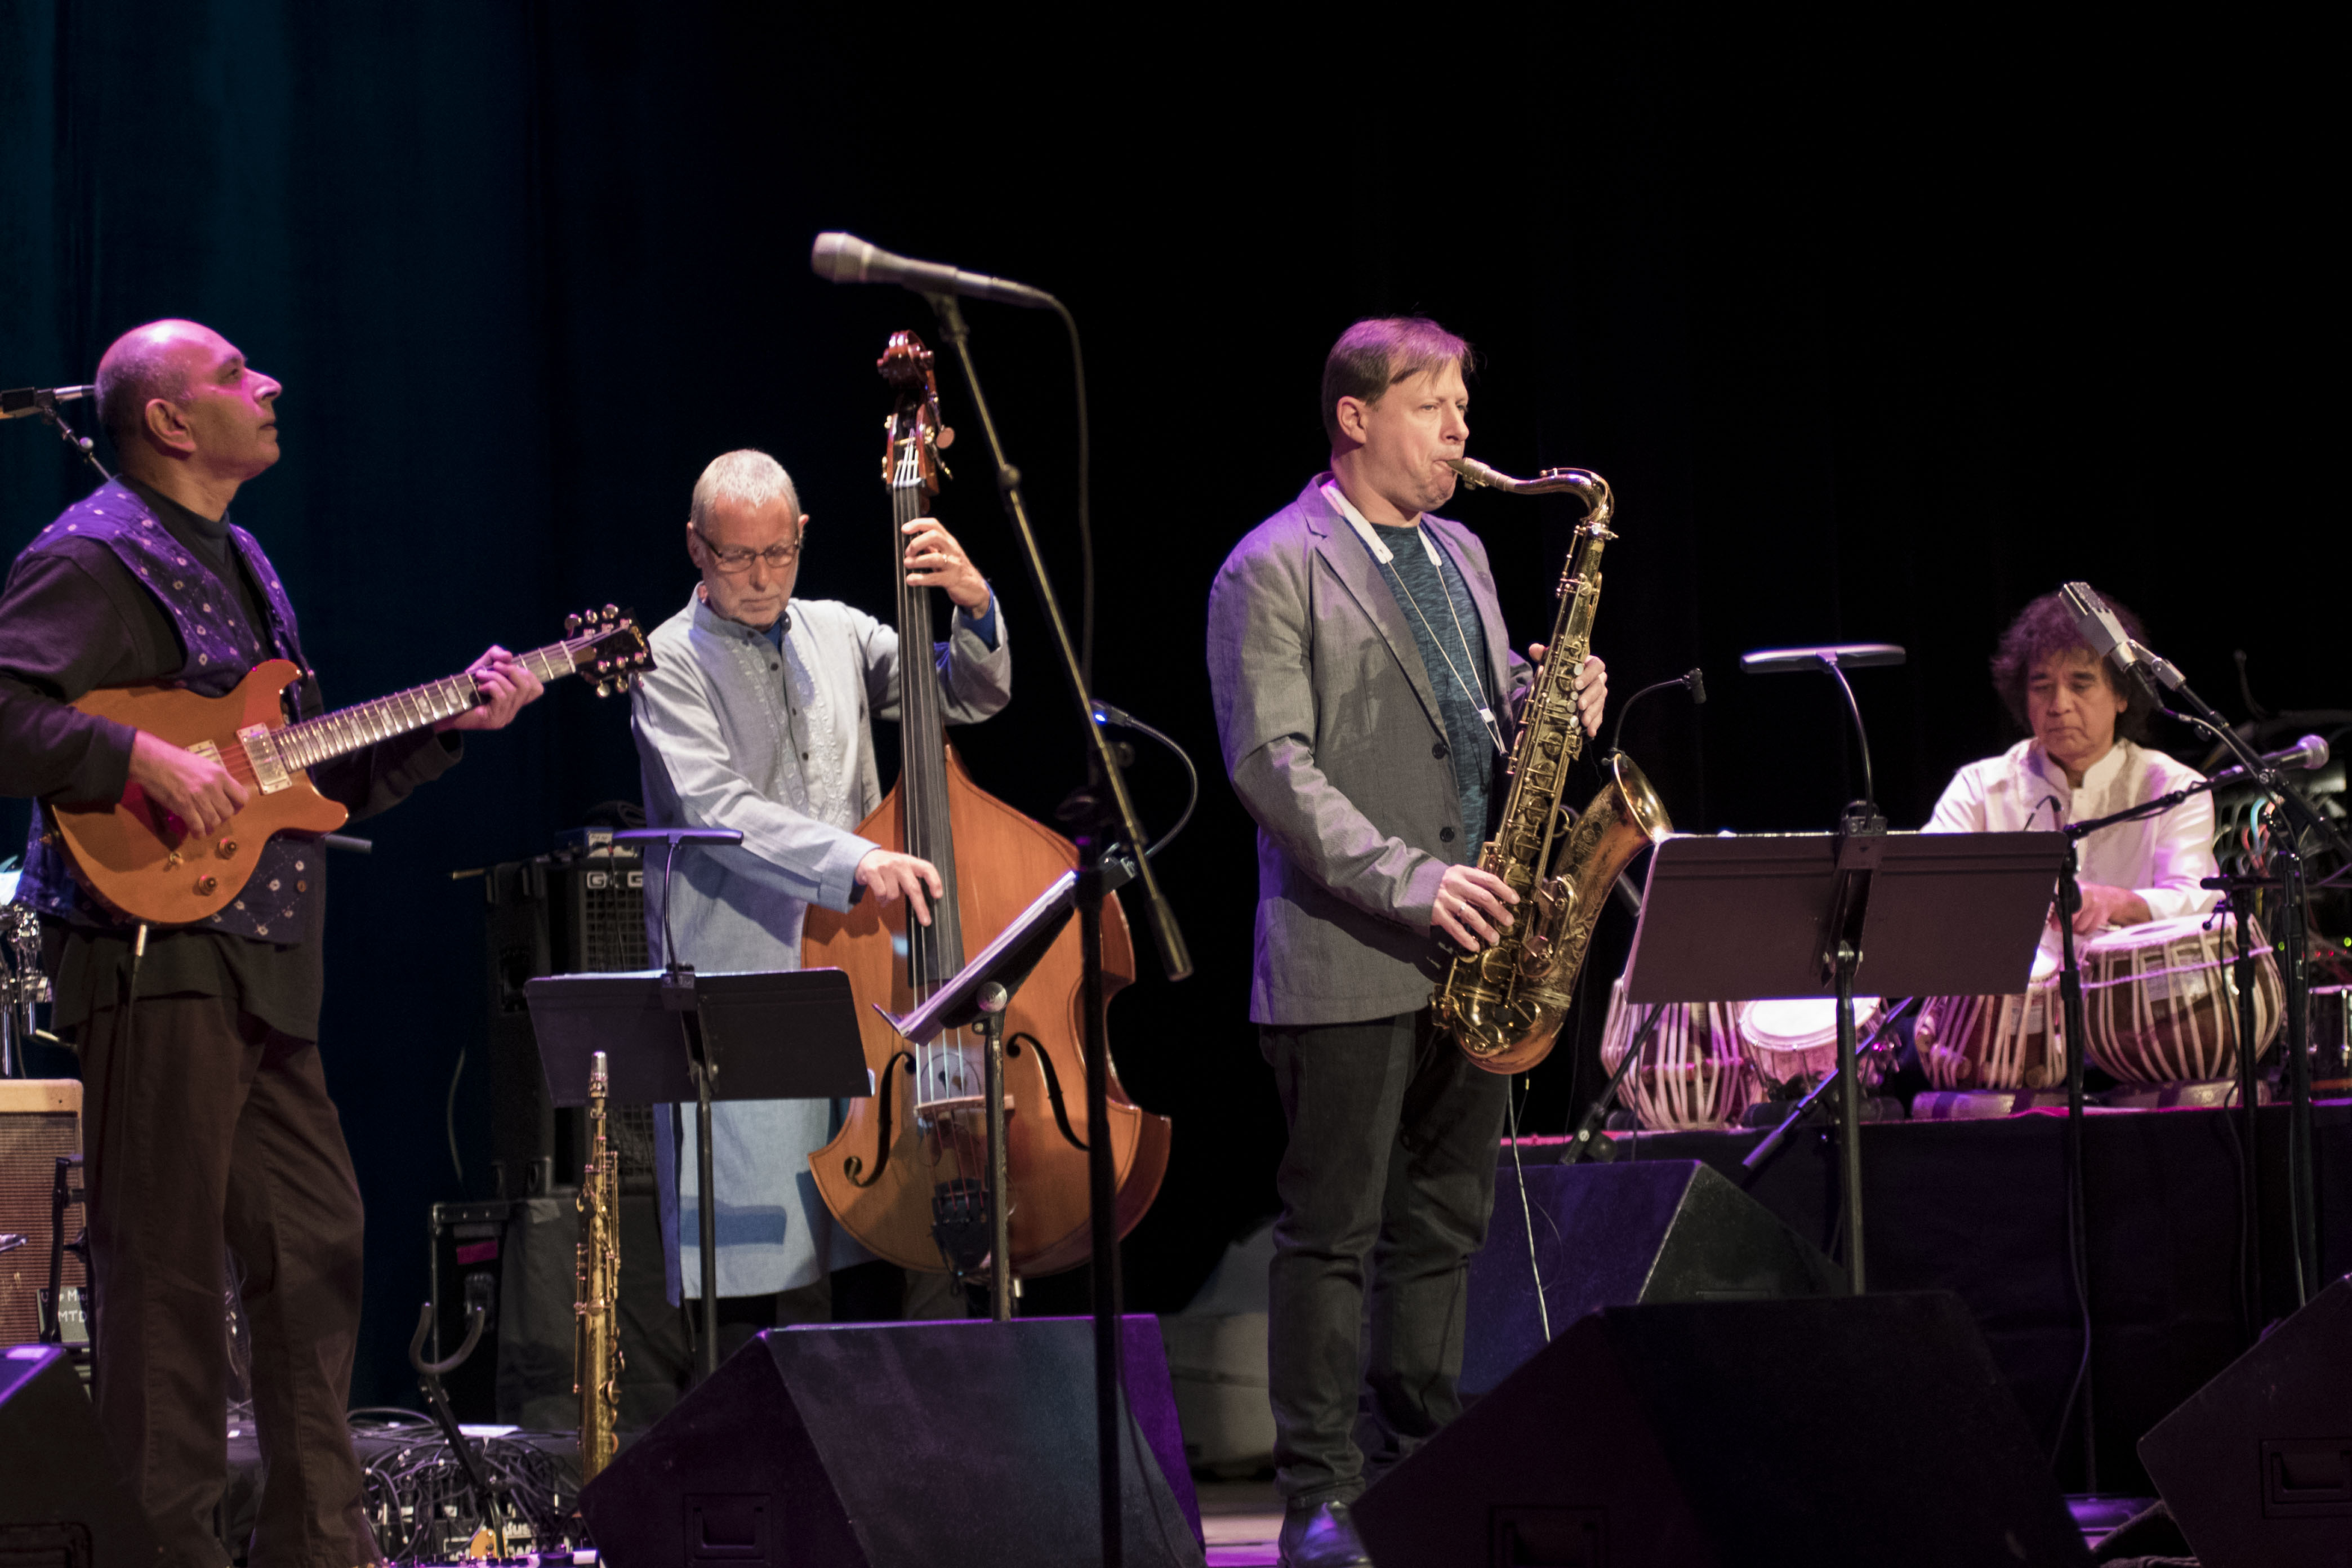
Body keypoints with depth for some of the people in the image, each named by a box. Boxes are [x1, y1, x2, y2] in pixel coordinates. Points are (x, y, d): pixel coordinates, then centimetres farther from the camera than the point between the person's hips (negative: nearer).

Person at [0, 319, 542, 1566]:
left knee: (318, 1249, 12)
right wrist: (143, 759, -25)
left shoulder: (239, 564, 21)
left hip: (265, 970, 10)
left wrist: (453, 722, 16)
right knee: (167, 1275, -6)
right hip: (156, 958, -10)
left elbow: (322, 773, 25)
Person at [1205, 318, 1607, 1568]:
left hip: (1469, 949, 7)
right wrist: (1408, 880, -22)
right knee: (1333, 1233, -4)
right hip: (1347, 959, -7)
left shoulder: (1458, 554, 18)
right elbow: (1269, 764, -15)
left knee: (1444, 1228, 10)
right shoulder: (1274, 569, -7)